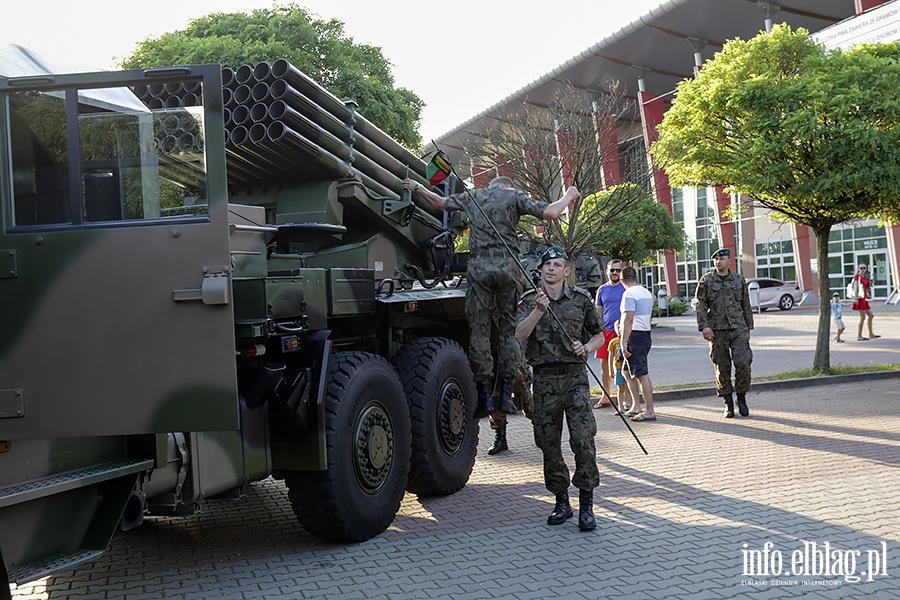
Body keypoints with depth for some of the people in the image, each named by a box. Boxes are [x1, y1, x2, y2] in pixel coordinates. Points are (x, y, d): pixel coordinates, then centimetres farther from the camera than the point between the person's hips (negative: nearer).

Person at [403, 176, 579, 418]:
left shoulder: (472, 196, 19)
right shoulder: (514, 195, 10)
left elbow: (441, 202, 33)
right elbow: (549, 213, -2)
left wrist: (418, 188, 52)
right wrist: (569, 196, 17)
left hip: (479, 267, 1)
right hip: (508, 267, -1)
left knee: (479, 329, 2)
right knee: (508, 328, 6)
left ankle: (485, 396, -1)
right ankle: (506, 394, 5)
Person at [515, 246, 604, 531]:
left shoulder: (581, 299, 8)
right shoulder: (529, 300, 6)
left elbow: (599, 335, 17)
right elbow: (519, 335, -10)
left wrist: (586, 348, -4)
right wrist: (539, 310, -22)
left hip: (575, 377, -1)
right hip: (544, 379, 1)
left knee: (583, 439, -10)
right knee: (549, 444, 6)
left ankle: (586, 505, 0)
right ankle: (561, 502, 20)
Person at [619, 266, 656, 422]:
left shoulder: (629, 294, -13)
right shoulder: (646, 292, 16)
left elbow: (628, 319, -21)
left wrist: (624, 342, -21)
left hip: (635, 336, -9)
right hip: (646, 333, 9)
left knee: (643, 375, -8)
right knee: (627, 371, 17)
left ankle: (650, 412, -7)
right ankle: (636, 406, 19)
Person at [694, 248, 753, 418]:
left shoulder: (739, 279, 11)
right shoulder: (706, 280, 5)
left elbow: (746, 305, 16)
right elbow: (700, 305, 0)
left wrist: (748, 328, 14)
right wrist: (704, 326, -11)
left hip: (738, 328, 1)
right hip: (717, 330, -1)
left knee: (743, 363, -11)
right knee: (722, 367, 2)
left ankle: (741, 398, 8)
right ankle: (728, 403, 12)